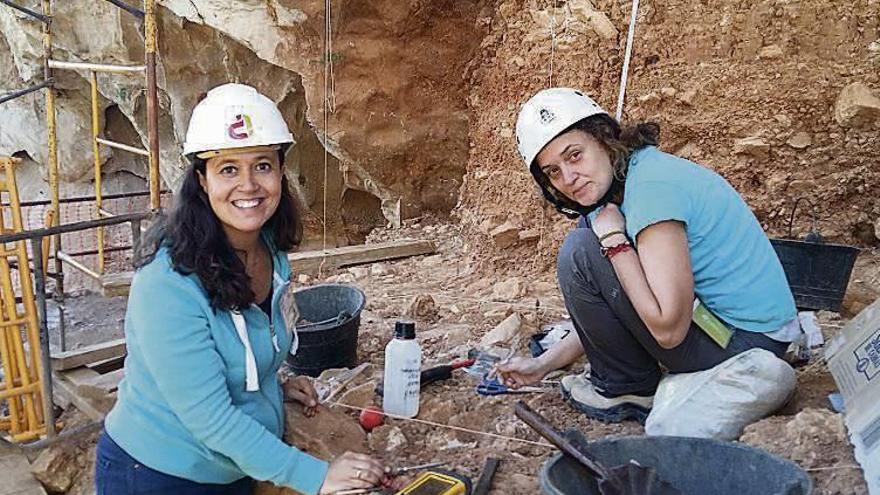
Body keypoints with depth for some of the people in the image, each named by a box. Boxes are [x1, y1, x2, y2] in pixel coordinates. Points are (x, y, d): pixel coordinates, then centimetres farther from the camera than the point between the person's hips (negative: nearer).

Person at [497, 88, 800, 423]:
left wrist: (614, 241, -20)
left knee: (581, 252, -16)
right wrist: (544, 364, 13)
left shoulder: (651, 185, -23)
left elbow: (668, 329, -27)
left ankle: (628, 388, 1)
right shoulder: (619, 189, 7)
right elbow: (603, 313, 15)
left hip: (744, 342, -10)